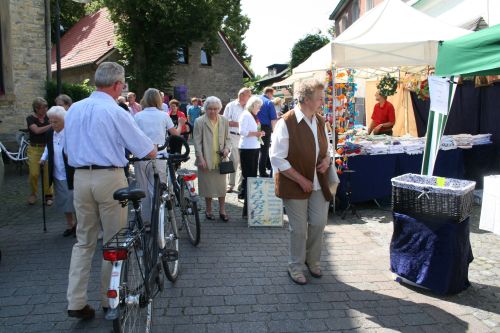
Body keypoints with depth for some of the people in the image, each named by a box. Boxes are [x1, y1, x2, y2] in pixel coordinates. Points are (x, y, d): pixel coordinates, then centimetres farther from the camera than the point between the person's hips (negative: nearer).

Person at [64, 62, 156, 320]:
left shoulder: (73, 110, 8)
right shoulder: (116, 113, -11)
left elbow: (68, 148, 16)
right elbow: (147, 150, -7)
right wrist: (155, 152, 15)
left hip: (80, 177, 6)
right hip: (109, 177, -5)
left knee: (84, 241, 14)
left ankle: (76, 302, 12)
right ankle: (109, 299, 20)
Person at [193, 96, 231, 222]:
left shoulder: (224, 121, 7)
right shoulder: (200, 122, -3)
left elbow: (227, 138, 15)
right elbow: (197, 141, -5)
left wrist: (227, 148, -5)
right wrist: (200, 158, -11)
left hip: (220, 159, 3)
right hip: (206, 160, -3)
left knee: (221, 185, 7)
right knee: (208, 186, 7)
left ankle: (222, 210, 19)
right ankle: (208, 210, 22)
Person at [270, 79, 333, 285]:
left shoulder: (319, 121, 6)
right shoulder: (286, 123, -16)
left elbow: (326, 148, 20)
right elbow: (277, 158, -16)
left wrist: (327, 159, -4)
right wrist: (301, 180, -17)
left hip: (318, 183, 6)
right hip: (295, 185, -6)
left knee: (319, 223, 11)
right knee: (299, 229, 5)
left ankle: (312, 260, 37)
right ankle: (296, 267, 27)